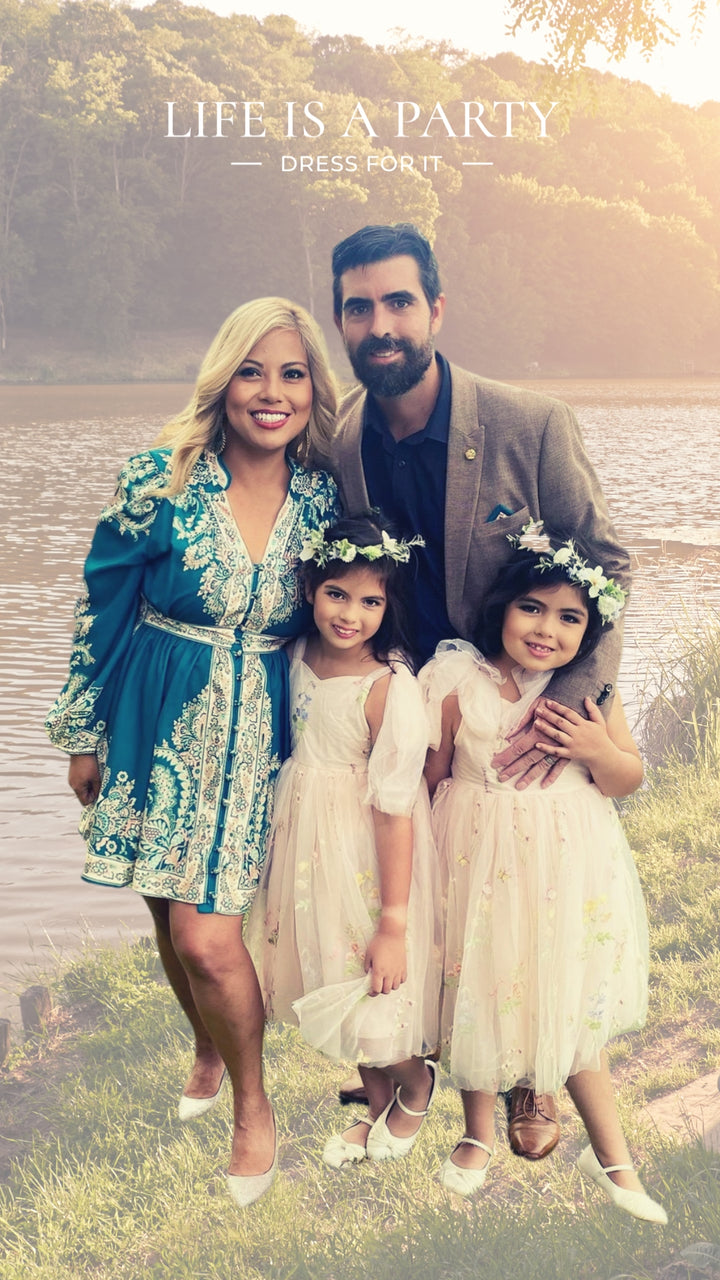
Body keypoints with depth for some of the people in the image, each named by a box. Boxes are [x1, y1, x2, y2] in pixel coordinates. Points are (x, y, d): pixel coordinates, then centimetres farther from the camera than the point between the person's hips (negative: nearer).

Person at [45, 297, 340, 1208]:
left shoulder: (325, 498, -4)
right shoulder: (159, 481, -10)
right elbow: (103, 610, -1)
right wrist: (83, 735, 4)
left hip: (259, 735, 0)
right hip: (158, 728, 1)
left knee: (207, 937, -7)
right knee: (170, 917, 13)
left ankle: (252, 1104, 18)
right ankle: (208, 1048, 44)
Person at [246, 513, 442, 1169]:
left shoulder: (391, 689, -24)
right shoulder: (301, 655, -3)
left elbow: (395, 812, -23)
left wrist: (395, 924, -20)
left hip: (368, 860, -7)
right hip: (309, 844, 7)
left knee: (372, 996, 5)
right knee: (334, 986, 20)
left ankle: (418, 1082, 38)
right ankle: (378, 1104, 44)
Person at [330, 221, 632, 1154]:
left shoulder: (532, 425, -16)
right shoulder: (335, 444, -5)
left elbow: (607, 568, -11)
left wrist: (570, 702, -21)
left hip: (521, 718, -2)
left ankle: (530, 1082, 34)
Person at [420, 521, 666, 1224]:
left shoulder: (591, 692, -6)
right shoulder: (460, 684, -11)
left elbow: (629, 779, 3)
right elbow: (432, 777, -2)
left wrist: (599, 751, -17)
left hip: (567, 867, 1)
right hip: (480, 860, -1)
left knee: (573, 1001, 9)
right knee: (479, 989, 12)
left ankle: (610, 1153, 27)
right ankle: (478, 1132, 36)